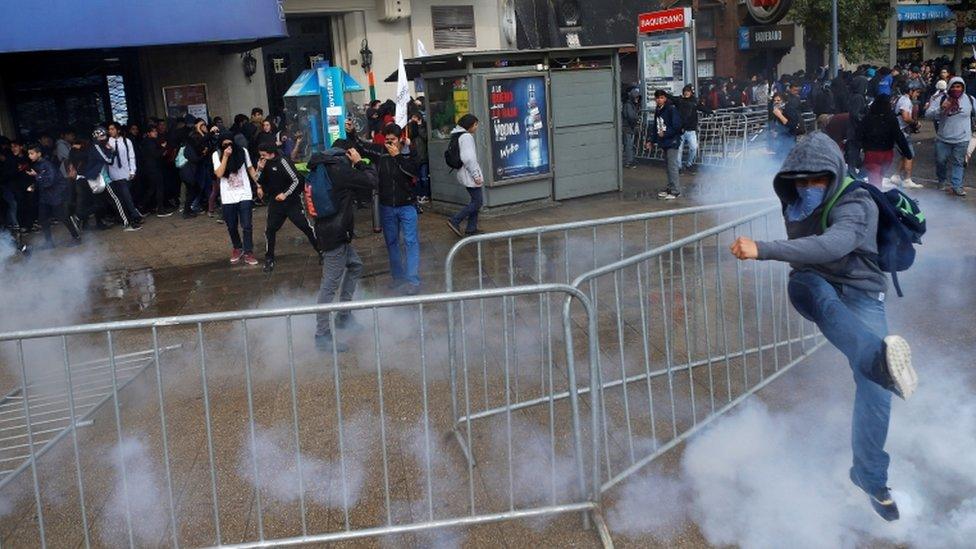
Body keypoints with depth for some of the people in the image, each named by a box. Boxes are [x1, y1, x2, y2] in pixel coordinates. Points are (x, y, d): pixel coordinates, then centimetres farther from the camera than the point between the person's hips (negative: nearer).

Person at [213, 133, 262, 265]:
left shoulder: (242, 151, -2)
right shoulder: (217, 155, -5)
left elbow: (251, 169, 9)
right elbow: (219, 174, -17)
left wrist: (258, 185, 7)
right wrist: (225, 157, -21)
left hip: (244, 195, 0)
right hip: (228, 197, 0)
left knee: (247, 225, -5)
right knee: (232, 227, 10)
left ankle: (248, 253, 5)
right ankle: (237, 248, 33)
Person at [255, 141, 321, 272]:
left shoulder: (282, 161, -15)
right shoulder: (265, 164, 4)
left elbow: (296, 180, -15)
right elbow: (260, 183, 7)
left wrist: (285, 194, -20)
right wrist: (260, 170, -7)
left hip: (292, 201, -5)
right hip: (275, 202, 5)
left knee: (306, 227, -5)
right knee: (270, 230, 2)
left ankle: (322, 252, 7)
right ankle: (269, 259, 15)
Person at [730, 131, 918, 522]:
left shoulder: (858, 205, -22)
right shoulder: (795, 202, -3)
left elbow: (832, 245, -44)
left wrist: (763, 250, -51)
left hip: (859, 295, -3)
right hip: (813, 286, 3)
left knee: (873, 384, -19)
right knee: (806, 285, -37)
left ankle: (869, 475, 3)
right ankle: (880, 359, -62)